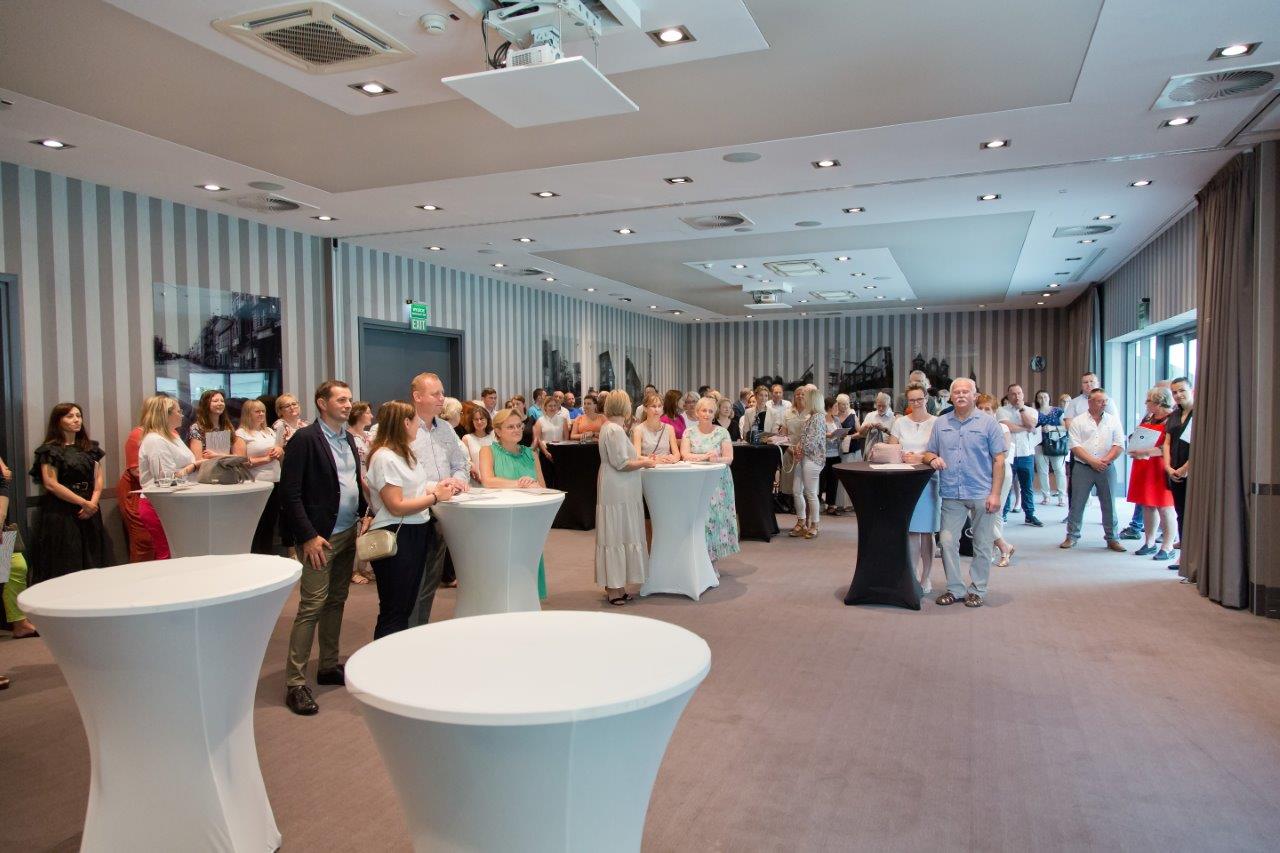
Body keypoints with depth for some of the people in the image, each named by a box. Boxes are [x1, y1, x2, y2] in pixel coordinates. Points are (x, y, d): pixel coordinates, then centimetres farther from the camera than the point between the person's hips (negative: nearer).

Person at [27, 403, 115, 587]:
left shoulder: (90, 448, 14)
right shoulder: (50, 450, -3)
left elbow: (98, 478, 10)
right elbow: (51, 484, -11)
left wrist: (93, 502, -8)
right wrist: (84, 503, -13)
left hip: (89, 513, 5)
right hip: (60, 514, -5)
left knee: (92, 559, 4)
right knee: (66, 566, -4)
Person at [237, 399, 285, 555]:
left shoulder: (270, 431, 15)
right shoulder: (242, 433, -3)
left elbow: (282, 457, 21)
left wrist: (280, 450, -1)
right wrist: (266, 459, -12)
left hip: (275, 482, 6)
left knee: (270, 524, 12)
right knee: (257, 526, 0)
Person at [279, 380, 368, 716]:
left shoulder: (348, 438, 12)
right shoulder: (305, 439, -11)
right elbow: (290, 494, -14)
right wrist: (308, 537, -16)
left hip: (348, 533, 7)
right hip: (320, 537, -7)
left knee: (336, 602, 14)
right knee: (312, 606, -6)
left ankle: (329, 666, 26)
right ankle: (295, 683, 1)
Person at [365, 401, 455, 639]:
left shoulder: (404, 453, 11)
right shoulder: (384, 457, -17)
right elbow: (397, 506, -21)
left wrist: (435, 488, 1)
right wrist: (435, 497, -16)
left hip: (416, 534, 10)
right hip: (394, 538, -10)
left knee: (406, 607, 18)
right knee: (394, 612, 1)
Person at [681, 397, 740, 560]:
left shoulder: (722, 433, 3)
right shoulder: (689, 433, 6)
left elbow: (729, 459, -3)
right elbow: (684, 455, -7)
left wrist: (717, 459, -23)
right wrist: (707, 456, -18)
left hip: (718, 482, 0)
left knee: (716, 517, -2)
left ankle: (713, 560, 7)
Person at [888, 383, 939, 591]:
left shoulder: (936, 422, 0)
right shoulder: (900, 422, 10)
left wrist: (920, 458, -16)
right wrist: (904, 457, -12)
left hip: (928, 481, -2)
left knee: (926, 531, 2)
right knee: (911, 531, 4)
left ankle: (926, 578, 10)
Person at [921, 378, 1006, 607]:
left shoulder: (988, 422, 0)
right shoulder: (940, 423, 9)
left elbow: (999, 460, -2)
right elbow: (928, 453, 15)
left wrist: (995, 494, -9)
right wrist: (933, 459, -11)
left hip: (981, 494, -3)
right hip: (951, 494, 3)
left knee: (982, 545, 6)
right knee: (947, 542, 1)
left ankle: (977, 590, 18)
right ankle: (955, 588, 13)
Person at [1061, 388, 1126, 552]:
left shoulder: (1113, 420, 7)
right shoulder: (1078, 421, 1)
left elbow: (1119, 445, 1)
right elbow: (1075, 446, -6)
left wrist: (1105, 460, -12)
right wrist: (1092, 461, -14)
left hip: (1106, 469, 2)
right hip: (1082, 468, -1)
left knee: (1109, 504, 6)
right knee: (1077, 503, 2)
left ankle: (1112, 538, 15)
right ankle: (1072, 536, 11)